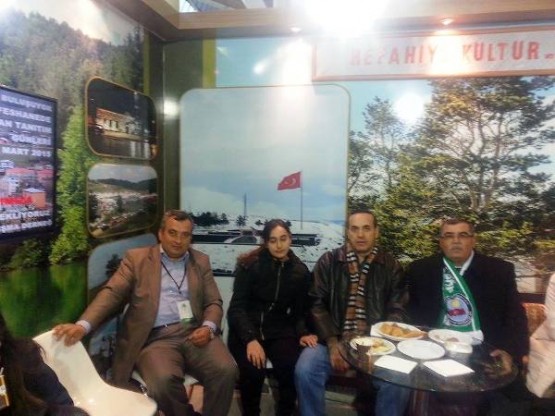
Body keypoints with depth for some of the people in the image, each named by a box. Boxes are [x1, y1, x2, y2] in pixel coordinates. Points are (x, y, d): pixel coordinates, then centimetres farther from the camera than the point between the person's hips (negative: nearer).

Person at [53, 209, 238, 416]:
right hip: (156, 337, -1)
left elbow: (214, 303, 13)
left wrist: (208, 328, -9)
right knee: (163, 380, -31)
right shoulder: (136, 258, 9)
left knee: (226, 370, -24)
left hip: (194, 332, 2)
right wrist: (83, 325, -18)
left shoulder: (201, 261, 15)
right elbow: (112, 293, 0)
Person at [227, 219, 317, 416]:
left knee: (292, 368, -25)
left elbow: (299, 311, 11)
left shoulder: (300, 270, 4)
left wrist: (302, 333, -10)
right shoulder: (249, 265, -7)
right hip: (247, 329, -2)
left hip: (279, 330, 2)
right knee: (253, 371, -28)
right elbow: (237, 307, -10)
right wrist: (251, 339, -24)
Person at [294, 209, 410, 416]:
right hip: (333, 339, 0)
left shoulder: (391, 267, 5)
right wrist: (333, 344, -13)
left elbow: (396, 311, 4)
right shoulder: (328, 261, 3)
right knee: (305, 370, -24)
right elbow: (317, 304, -1)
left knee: (400, 381, -23)